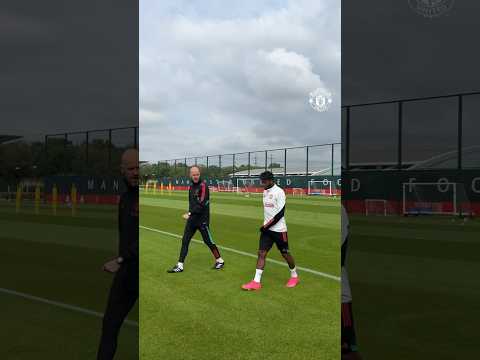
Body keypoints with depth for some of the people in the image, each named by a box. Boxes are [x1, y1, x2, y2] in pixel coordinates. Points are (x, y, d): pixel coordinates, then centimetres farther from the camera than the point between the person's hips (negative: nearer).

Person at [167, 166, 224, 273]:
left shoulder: (203, 186, -14)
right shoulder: (192, 186, 10)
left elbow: (201, 204, -22)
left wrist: (189, 213, -25)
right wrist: (190, 214, 12)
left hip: (202, 219, -7)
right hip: (192, 219, 7)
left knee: (208, 240, 3)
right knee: (185, 241, 3)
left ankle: (219, 260, 22)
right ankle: (180, 265, 7)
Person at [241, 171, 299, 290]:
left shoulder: (279, 192, -15)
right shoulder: (265, 192, 9)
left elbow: (280, 213, -19)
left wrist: (266, 225, -17)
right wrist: (265, 226, 17)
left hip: (279, 229, -7)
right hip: (266, 228, 7)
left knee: (285, 253, 6)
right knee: (261, 253, -1)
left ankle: (294, 276, 28)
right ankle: (256, 282, -2)